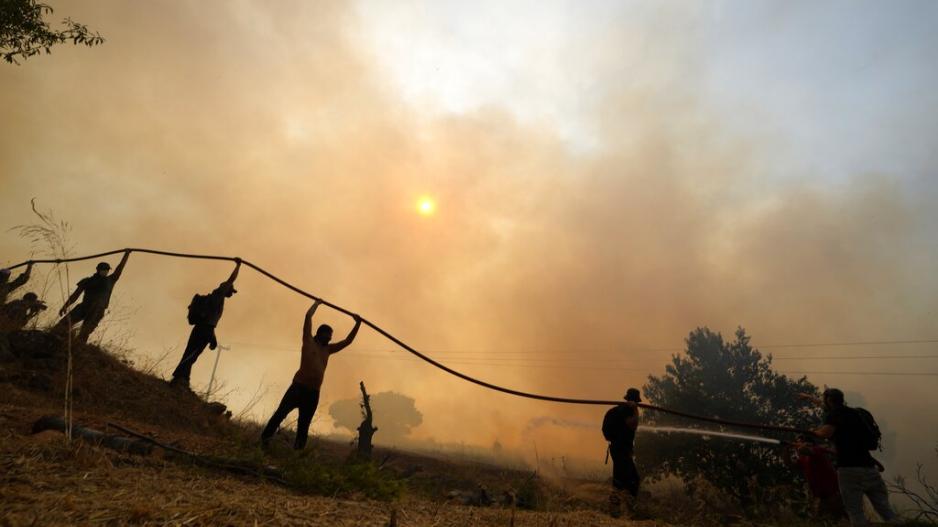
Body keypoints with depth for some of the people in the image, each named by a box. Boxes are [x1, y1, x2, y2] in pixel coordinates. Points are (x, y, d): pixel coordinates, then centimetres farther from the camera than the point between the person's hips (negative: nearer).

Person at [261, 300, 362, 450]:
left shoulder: (327, 349, 21)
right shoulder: (309, 341, 6)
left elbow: (347, 341, 25)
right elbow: (309, 315, 2)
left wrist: (358, 324, 20)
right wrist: (317, 303, 13)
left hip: (314, 392, 5)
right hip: (299, 387, -5)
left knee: (304, 424, 7)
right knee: (281, 413, -7)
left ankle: (298, 449, 11)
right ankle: (264, 438, 3)